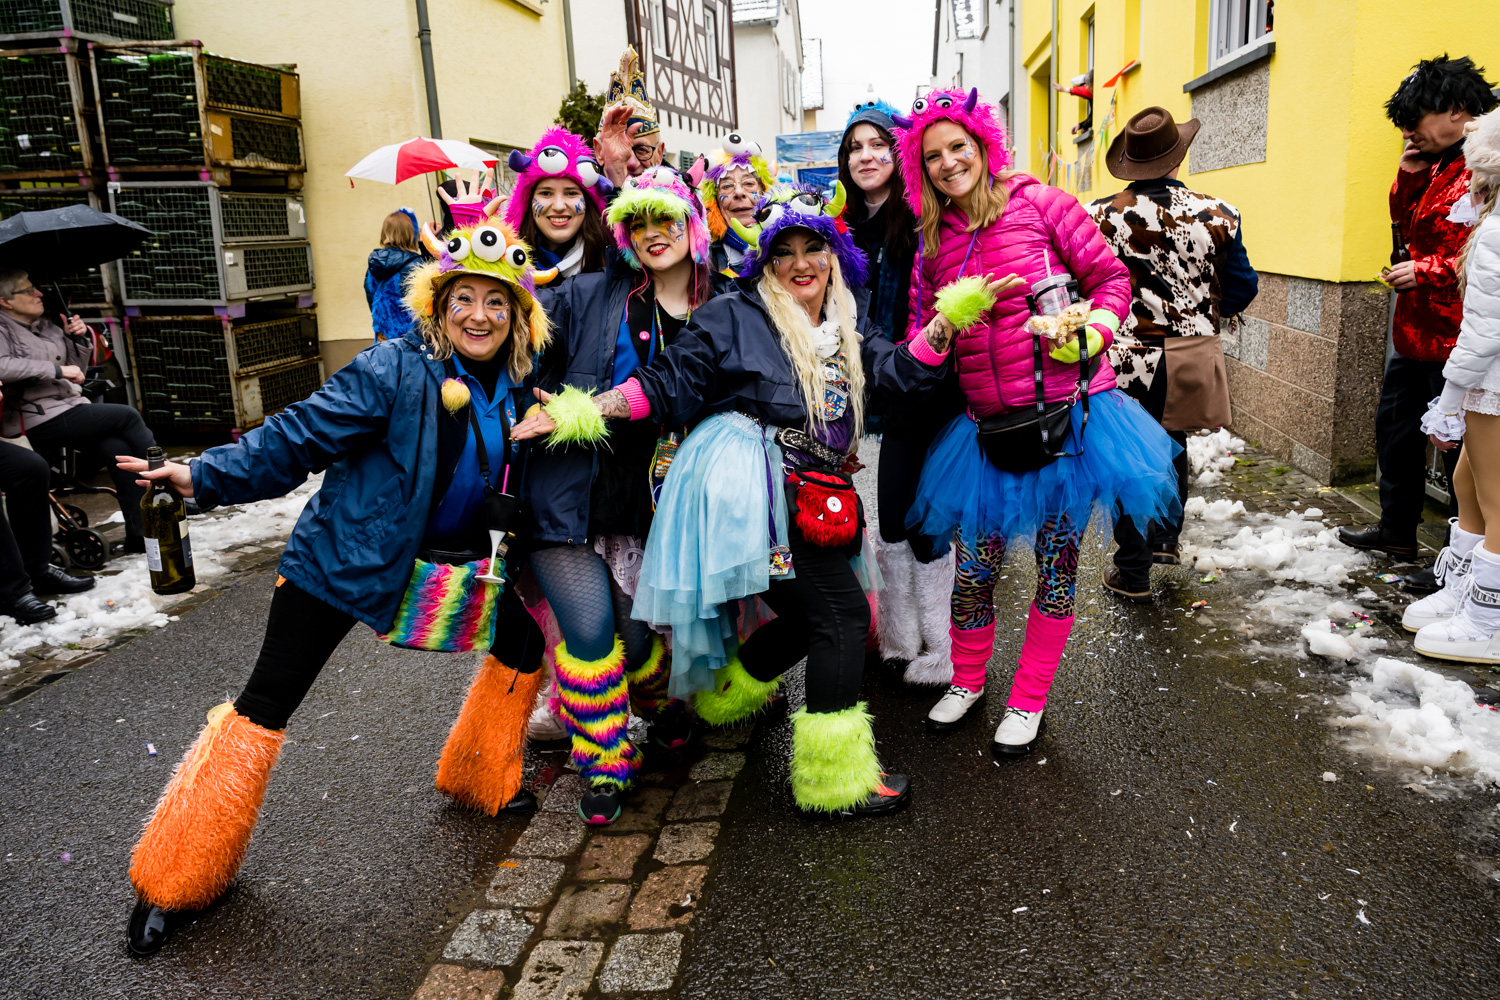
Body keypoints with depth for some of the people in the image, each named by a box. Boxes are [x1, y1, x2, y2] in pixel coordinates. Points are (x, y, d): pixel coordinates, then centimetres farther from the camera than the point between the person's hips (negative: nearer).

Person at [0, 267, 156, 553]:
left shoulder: (44, 324, 18)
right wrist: (56, 369, -23)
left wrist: (81, 338, 6)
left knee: (118, 449, -17)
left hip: (71, 407, 7)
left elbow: (78, 367, 24)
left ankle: (138, 534, -17)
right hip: (41, 420, -7)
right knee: (127, 416, -17)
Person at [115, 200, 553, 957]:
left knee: (524, 639, 11)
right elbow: (300, 436, -21)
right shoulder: (392, 369, -19)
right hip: (344, 557, -6)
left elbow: (511, 477, 14)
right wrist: (206, 477, -29)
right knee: (265, 707, -4)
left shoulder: (515, 385, 0)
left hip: (451, 556, 6)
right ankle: (174, 881, 13)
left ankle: (483, 779, 35)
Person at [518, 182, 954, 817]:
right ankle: (834, 778, 2)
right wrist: (583, 411, -12)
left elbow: (900, 370, 3)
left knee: (811, 615, 16)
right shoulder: (735, 316, 0)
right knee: (841, 616, -8)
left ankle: (724, 694, 41)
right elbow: (670, 383, -2)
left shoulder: (848, 325, 17)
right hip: (745, 475, -7)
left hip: (801, 492, 8)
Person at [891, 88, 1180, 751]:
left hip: (1067, 414, -3)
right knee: (975, 562, 9)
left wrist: (1086, 336, -16)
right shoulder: (935, 243, 8)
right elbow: (924, 334, 13)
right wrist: (942, 327, -9)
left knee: (1057, 561, 8)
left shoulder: (1040, 204, -3)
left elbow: (1112, 278, 0)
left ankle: (1028, 701, 25)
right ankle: (968, 679, 35)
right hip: (990, 427, 3)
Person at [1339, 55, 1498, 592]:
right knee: (1396, 422, 20)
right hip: (1419, 327, 10)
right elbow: (1405, 220, 21)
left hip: (1456, 335, -10)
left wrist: (1426, 271, -19)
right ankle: (1397, 529, 36)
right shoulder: (1440, 164, 14)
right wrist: (1409, 175, 6)